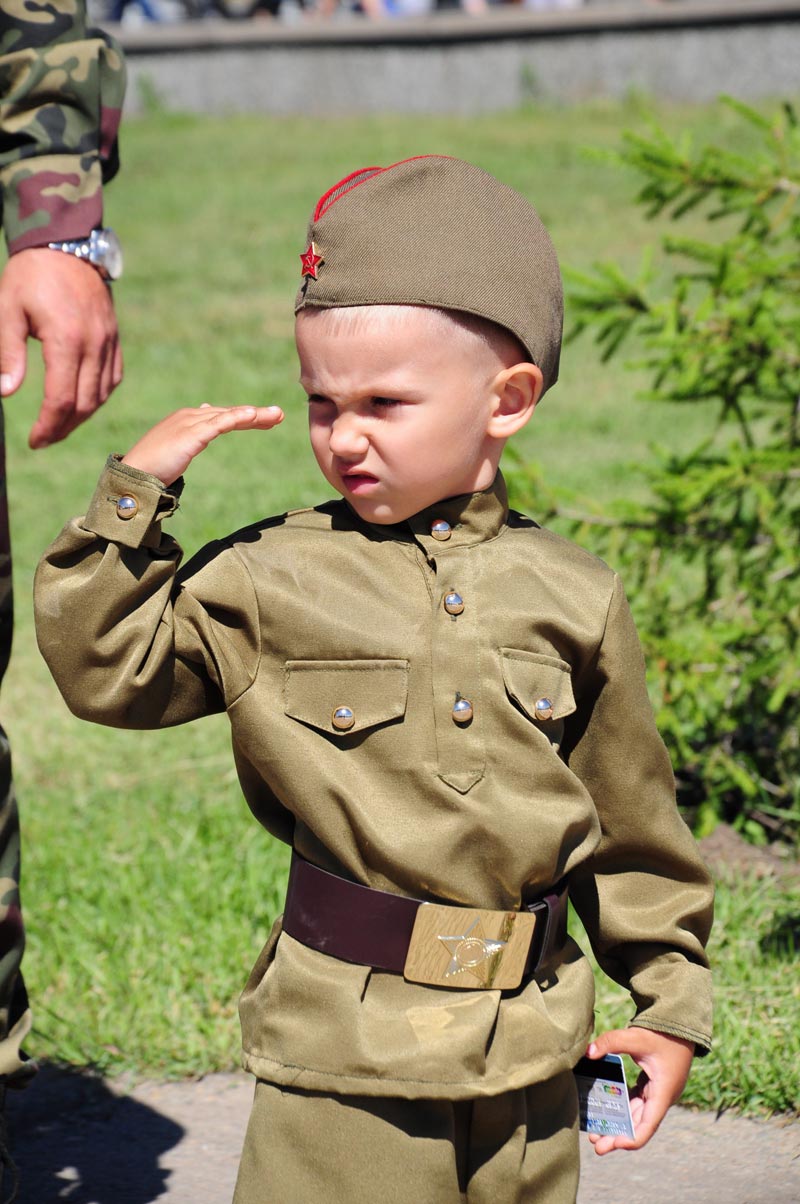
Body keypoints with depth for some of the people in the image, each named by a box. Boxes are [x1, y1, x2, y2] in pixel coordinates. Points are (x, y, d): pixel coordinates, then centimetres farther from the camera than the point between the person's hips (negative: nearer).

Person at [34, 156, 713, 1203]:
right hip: (340, 1052, -2)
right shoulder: (271, 578, -1)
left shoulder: (573, 600, 2)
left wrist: (672, 1003, 13)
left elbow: (633, 822, 10)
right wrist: (138, 491, -7)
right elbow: (109, 667, 0)